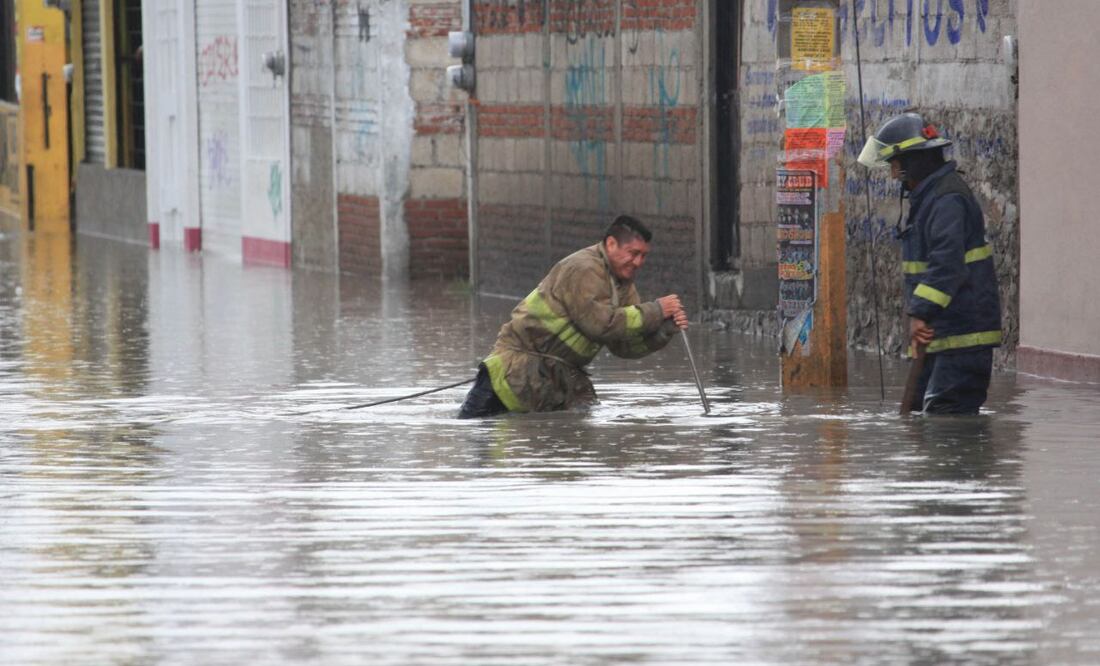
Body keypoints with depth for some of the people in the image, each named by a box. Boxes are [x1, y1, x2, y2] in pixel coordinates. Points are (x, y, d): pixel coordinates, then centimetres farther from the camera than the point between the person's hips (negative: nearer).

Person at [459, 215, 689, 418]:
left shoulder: (623, 284, 9)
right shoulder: (583, 270, -19)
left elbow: (625, 346, 4)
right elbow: (601, 324, -28)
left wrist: (665, 329, -13)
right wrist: (655, 311, -23)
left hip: (562, 370, 9)